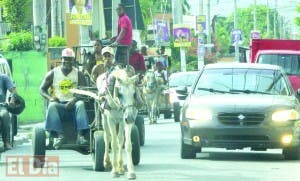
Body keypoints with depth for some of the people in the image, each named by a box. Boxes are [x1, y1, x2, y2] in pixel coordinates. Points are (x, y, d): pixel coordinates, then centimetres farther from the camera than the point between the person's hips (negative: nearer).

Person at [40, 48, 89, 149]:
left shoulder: (78, 74, 8)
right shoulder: (53, 74, 10)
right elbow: (42, 89, 13)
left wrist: (74, 100, -20)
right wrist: (50, 97, -10)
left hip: (73, 104, 0)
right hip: (59, 104, 0)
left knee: (80, 104, -34)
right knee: (52, 106, -33)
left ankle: (80, 135, -43)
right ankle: (60, 135, -44)